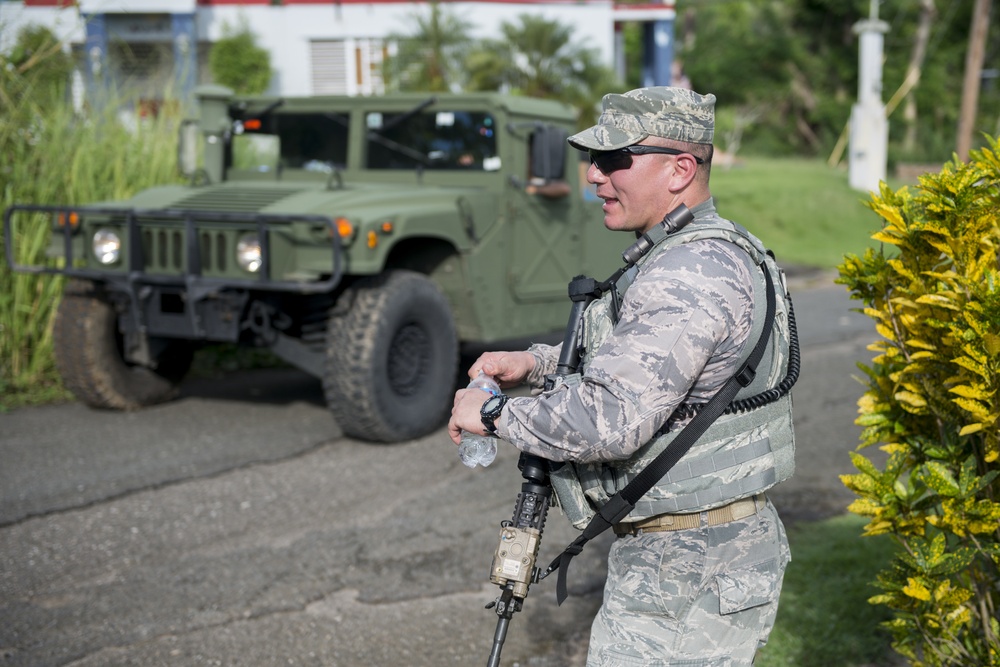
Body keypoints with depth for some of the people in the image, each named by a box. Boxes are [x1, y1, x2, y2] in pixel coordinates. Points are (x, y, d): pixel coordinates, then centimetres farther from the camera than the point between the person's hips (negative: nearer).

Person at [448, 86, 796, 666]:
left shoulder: (689, 277, -24)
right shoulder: (721, 250, 11)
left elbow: (610, 420, -32)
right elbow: (633, 355, 25)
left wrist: (495, 411, -17)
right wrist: (535, 364, 10)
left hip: (689, 578, -10)